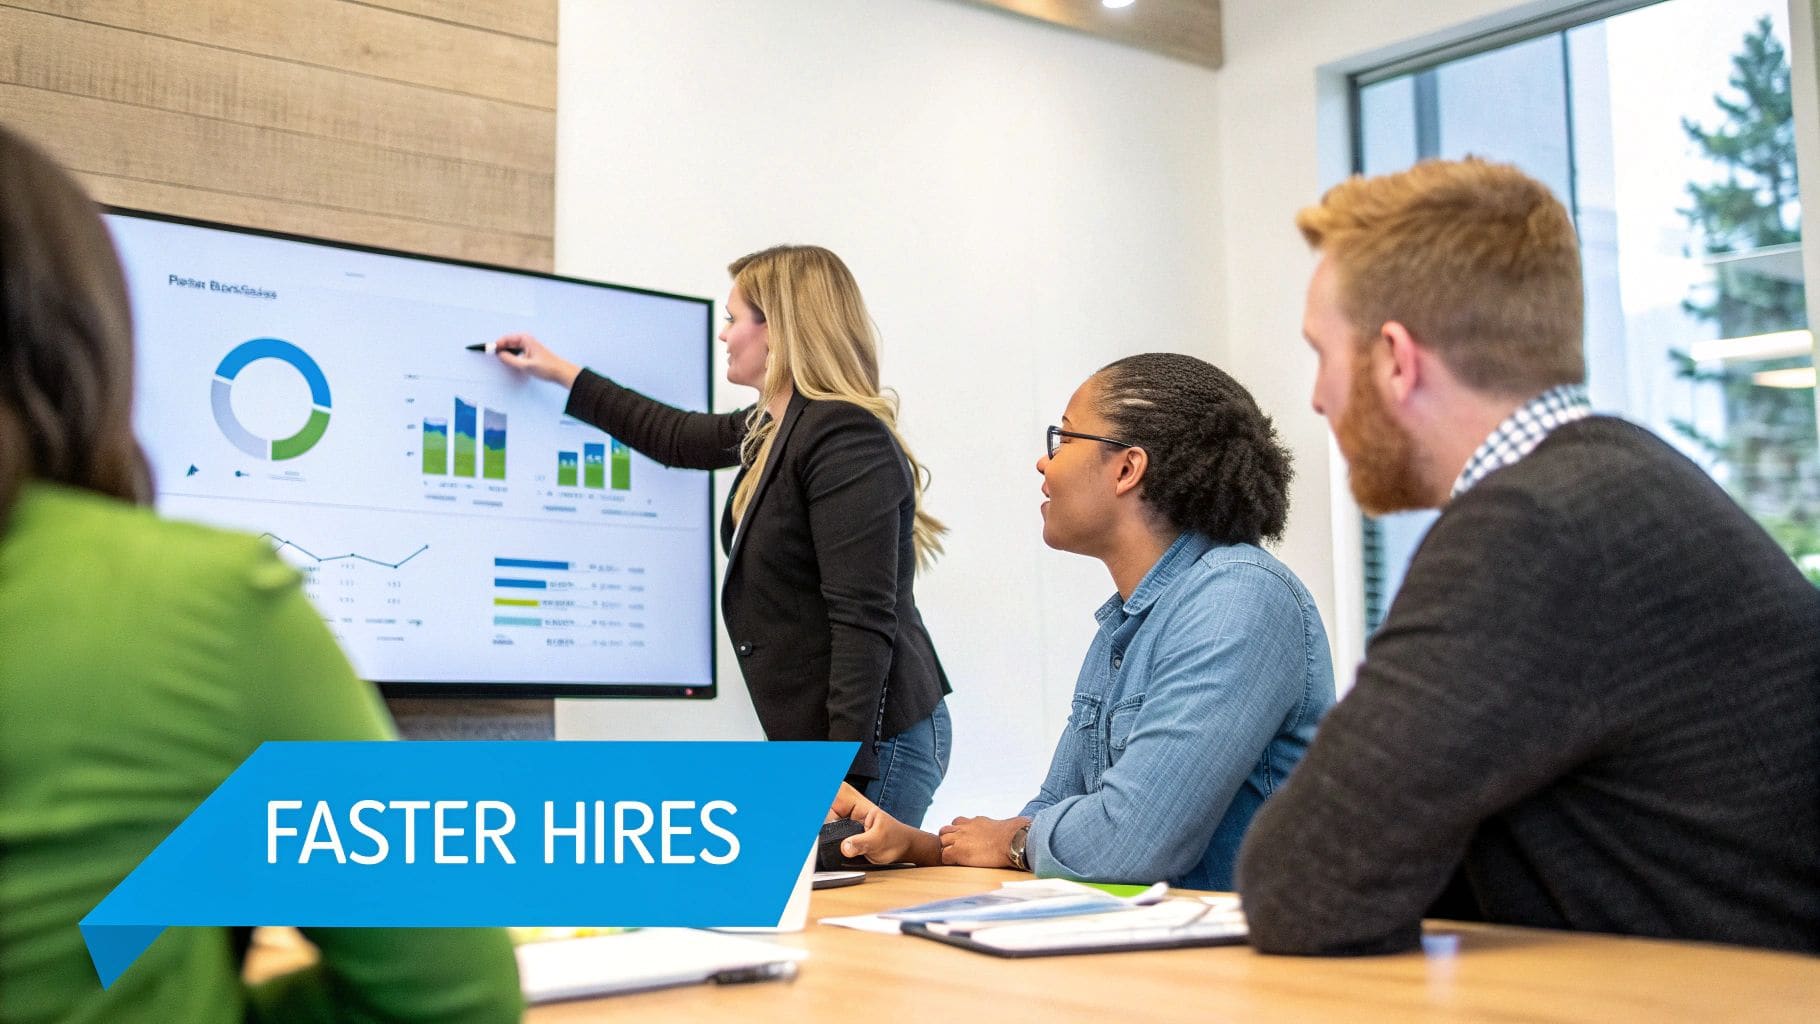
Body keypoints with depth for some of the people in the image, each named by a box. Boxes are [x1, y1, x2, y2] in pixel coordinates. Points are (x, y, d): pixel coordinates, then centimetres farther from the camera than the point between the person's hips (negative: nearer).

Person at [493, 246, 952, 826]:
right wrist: (559, 373, 41)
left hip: (872, 740, -10)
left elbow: (864, 620, -22)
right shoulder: (775, 430, 14)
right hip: (818, 735, 10)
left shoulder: (846, 438, -17)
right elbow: (679, 438, 33)